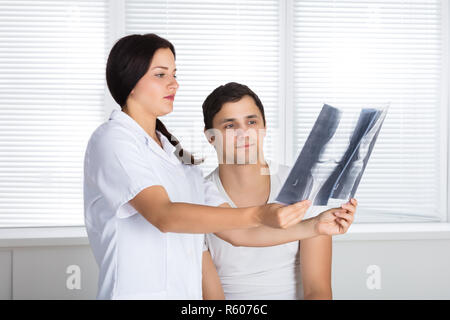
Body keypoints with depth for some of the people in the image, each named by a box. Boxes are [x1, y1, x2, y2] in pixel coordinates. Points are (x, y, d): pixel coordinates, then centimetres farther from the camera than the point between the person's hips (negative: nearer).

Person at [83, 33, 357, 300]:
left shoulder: (176, 153, 15)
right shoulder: (112, 140, -7)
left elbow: (239, 231, 9)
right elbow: (164, 216, -22)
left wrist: (315, 226, -2)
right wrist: (257, 215, -30)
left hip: (188, 294, 7)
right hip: (136, 293, -7)